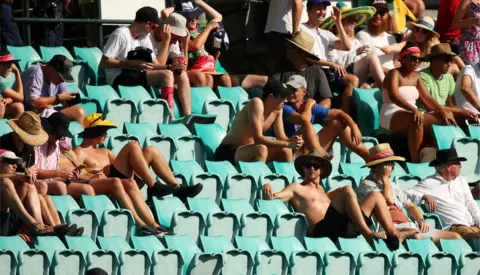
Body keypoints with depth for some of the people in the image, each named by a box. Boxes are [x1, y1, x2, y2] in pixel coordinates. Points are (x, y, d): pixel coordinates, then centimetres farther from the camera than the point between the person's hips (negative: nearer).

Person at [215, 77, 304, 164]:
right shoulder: (257, 104, -23)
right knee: (261, 149, -34)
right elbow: (258, 138, -30)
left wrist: (290, 141, -19)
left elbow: (281, 137, 5)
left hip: (248, 150, 8)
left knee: (285, 151, -7)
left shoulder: (277, 109, 1)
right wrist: (287, 144, -32)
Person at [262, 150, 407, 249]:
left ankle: (393, 235, -13)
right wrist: (267, 188, -21)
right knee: (347, 191, -23)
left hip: (343, 227, 7)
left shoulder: (322, 191, 36)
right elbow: (274, 197, -1)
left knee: (375, 196, 5)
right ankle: (367, 234, -29)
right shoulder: (297, 188, 15)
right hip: (323, 229, -7)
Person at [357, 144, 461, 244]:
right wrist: (385, 178, 1)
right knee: (416, 235, -42)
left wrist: (421, 221, 12)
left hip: (409, 226, 8)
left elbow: (410, 205, 32)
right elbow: (388, 200, -13)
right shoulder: (367, 185, 2)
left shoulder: (392, 185, 28)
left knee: (455, 237, -7)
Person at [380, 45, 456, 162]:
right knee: (416, 120, -38)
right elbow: (393, 96, -26)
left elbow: (427, 98, 10)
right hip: (391, 116, -8)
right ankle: (415, 161, -37)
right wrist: (414, 109, -40)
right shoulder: (394, 74, -10)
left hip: (412, 114, 8)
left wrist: (444, 112, -5)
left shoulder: (416, 77, 14)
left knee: (443, 120, -9)